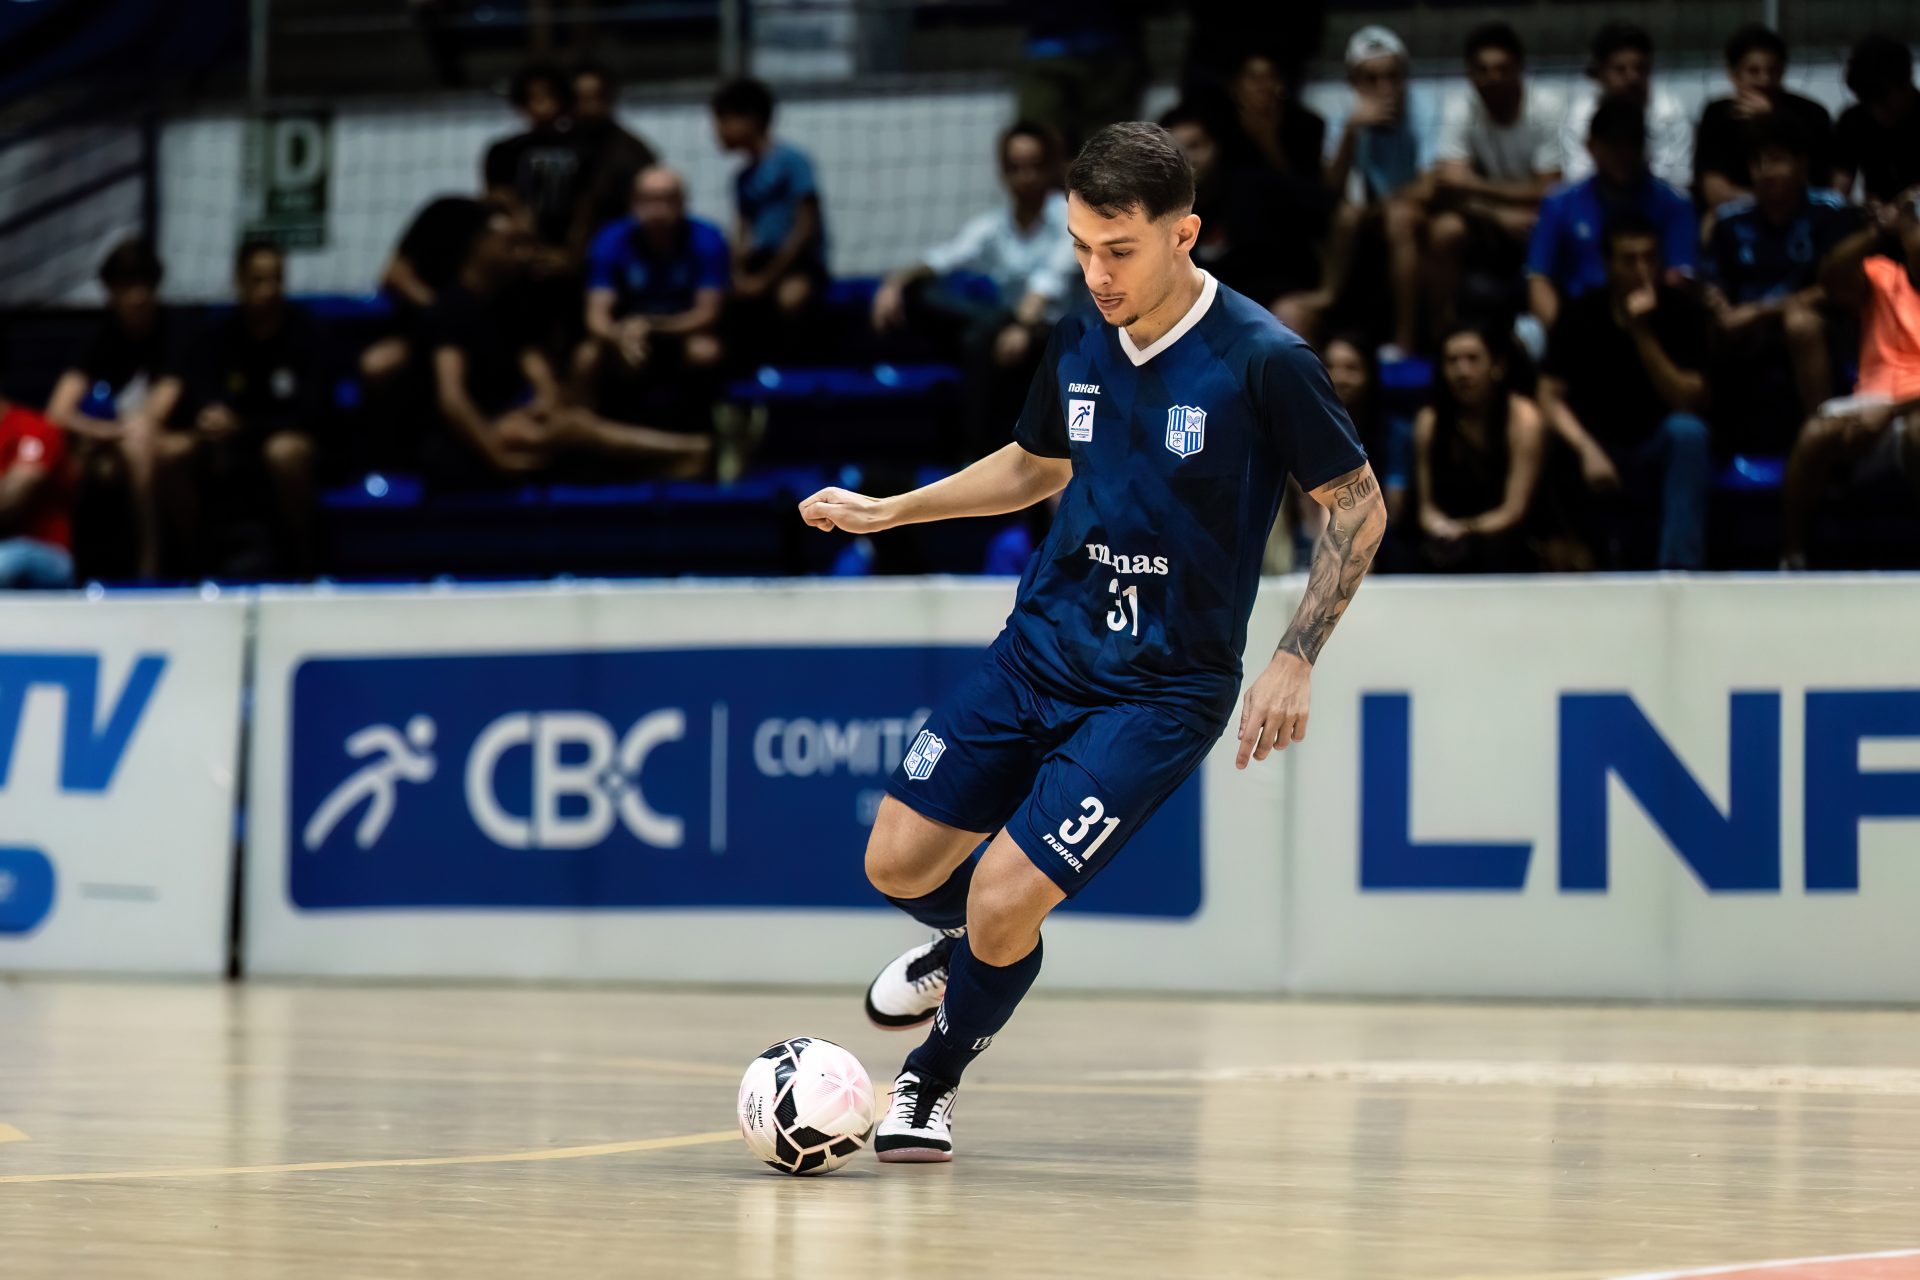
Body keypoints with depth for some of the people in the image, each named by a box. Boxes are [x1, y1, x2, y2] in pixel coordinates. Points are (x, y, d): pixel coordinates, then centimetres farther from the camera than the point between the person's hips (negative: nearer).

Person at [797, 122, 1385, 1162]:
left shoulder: (1262, 361, -17)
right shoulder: (1077, 340, 0)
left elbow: (1359, 505, -7)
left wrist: (1294, 661, -13)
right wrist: (888, 510, 12)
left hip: (1164, 688, -5)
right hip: (1039, 650, 6)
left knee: (1003, 905, -14)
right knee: (898, 864, 4)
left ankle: (934, 1078, 16)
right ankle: (967, 943, 41)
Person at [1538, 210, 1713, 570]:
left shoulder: (1681, 313, -6)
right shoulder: (1580, 316, -3)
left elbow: (1688, 403, -15)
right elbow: (1551, 399, -7)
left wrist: (1643, 334, -24)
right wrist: (1588, 452, -26)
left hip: (1661, 455, -1)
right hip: (1600, 450, 1)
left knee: (1687, 431, -34)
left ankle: (1680, 567, -40)